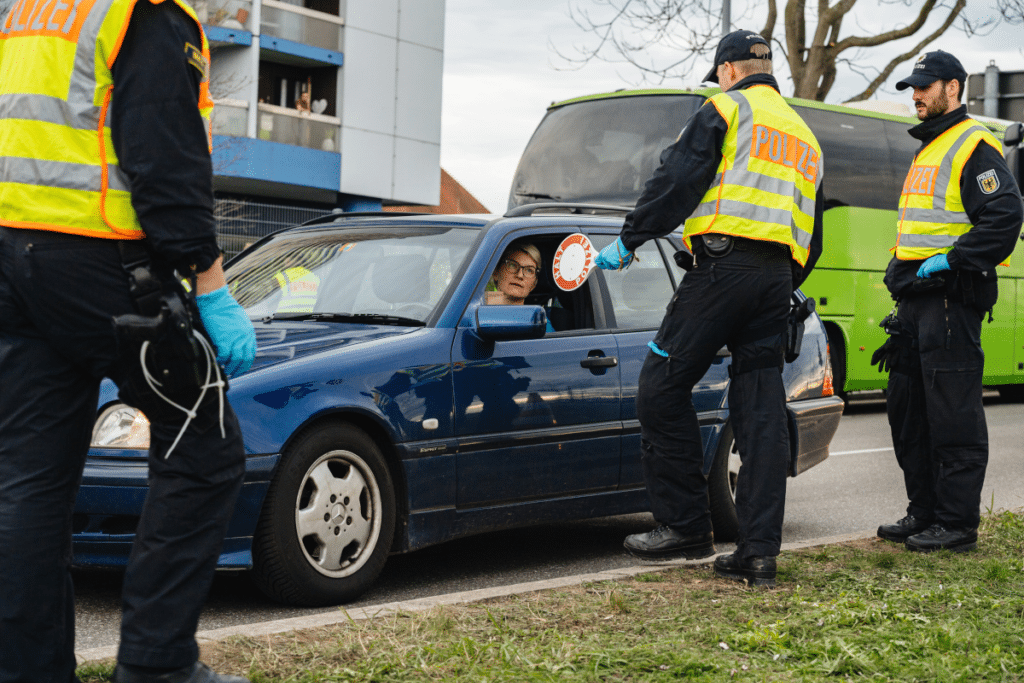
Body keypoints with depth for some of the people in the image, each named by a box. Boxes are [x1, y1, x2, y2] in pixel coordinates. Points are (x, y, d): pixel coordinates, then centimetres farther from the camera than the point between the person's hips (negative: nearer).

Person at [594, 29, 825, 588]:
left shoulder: (724, 111, 4)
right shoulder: (804, 136, 27)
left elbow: (676, 181, -6)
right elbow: (812, 238, 27)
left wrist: (628, 240, 0)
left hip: (726, 264, -7)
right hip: (777, 278, 8)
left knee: (663, 386, -1)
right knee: (761, 410, 4)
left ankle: (686, 525, -1)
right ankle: (760, 551, 0)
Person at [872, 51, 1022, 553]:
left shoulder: (974, 146, -8)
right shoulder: (927, 150, 23)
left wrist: (953, 260, -21)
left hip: (950, 296, -10)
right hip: (917, 300, 10)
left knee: (953, 415, -7)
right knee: (907, 408, 12)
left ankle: (957, 524, -2)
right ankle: (923, 512, 21)